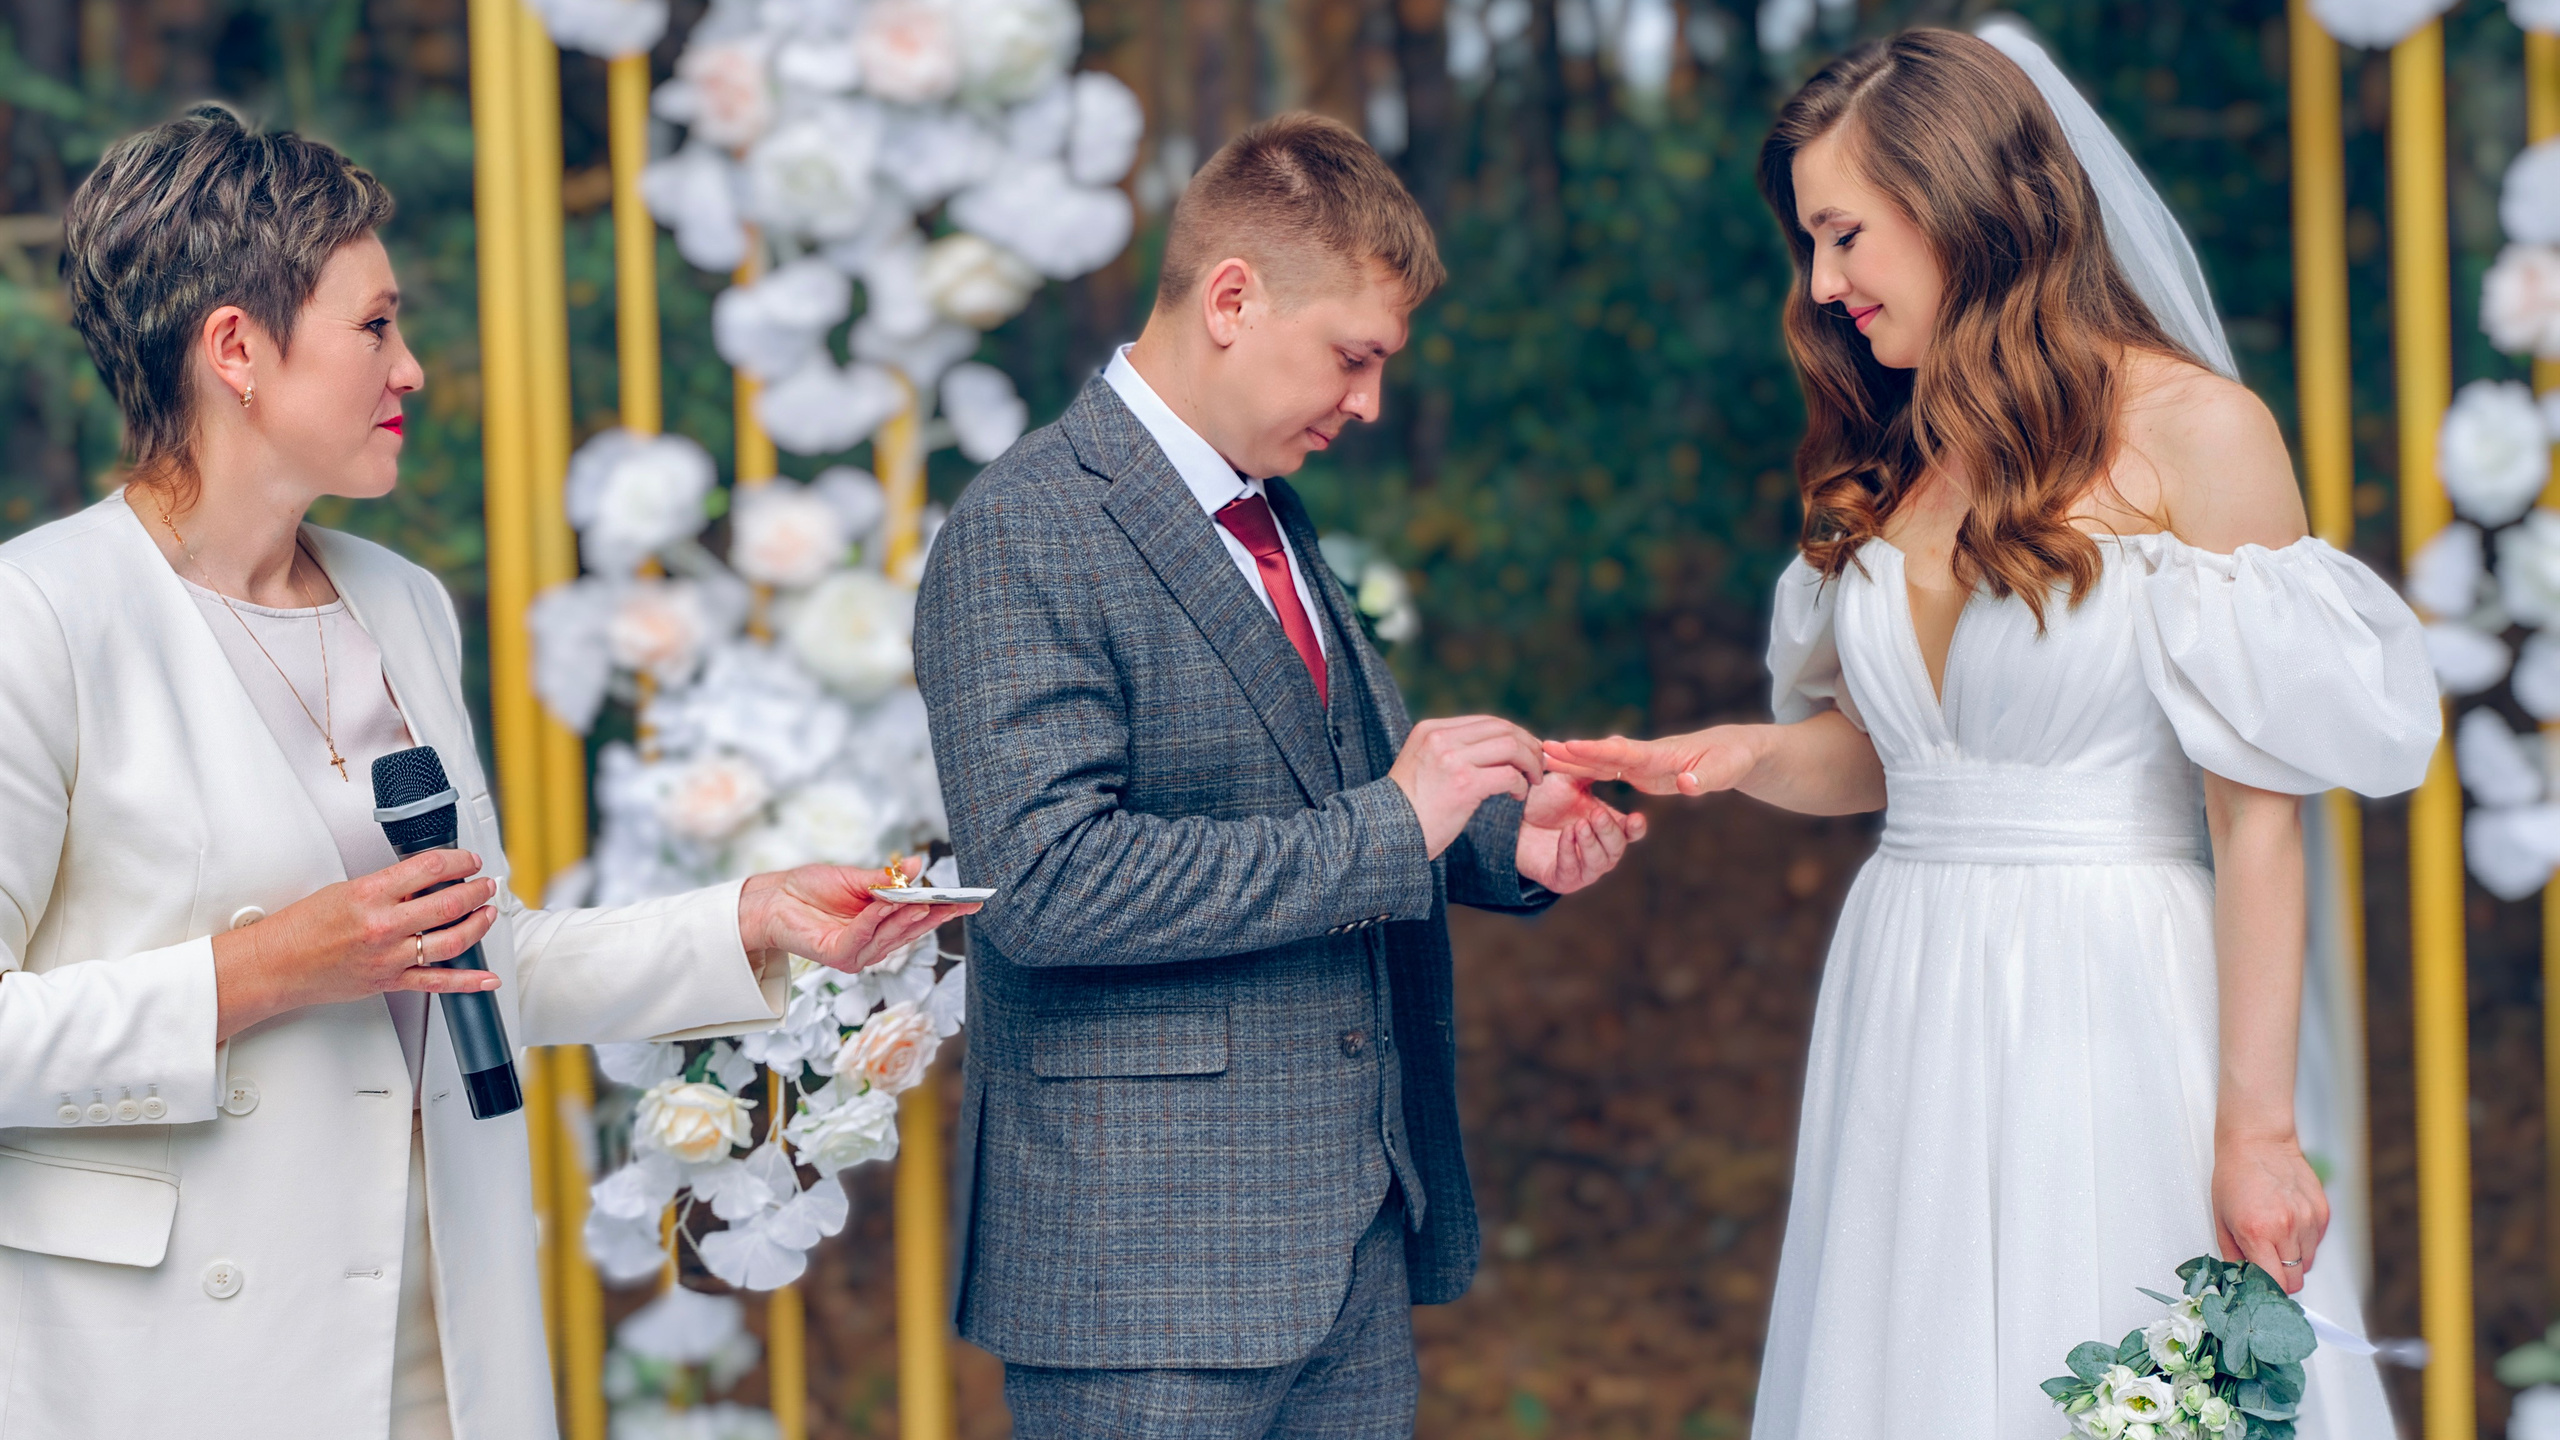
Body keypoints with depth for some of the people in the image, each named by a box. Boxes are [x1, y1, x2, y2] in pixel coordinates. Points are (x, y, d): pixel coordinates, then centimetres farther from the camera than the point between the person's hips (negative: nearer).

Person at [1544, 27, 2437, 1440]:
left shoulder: (2194, 435, -7)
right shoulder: (1886, 460, 13)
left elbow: (2257, 820, -9)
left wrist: (2258, 1127, -12)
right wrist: (1748, 755, -1)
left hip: (2108, 1006, -6)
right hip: (1906, 1008, 6)